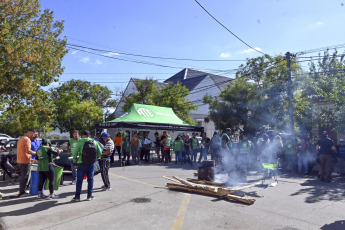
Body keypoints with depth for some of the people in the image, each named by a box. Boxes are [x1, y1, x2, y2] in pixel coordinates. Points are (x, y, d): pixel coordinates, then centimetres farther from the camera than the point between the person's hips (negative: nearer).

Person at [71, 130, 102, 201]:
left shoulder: (81, 142, -8)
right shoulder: (94, 142, 2)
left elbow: (74, 152, -11)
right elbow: (100, 153, 3)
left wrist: (75, 160, 7)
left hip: (82, 164, -3)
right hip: (91, 164, 3)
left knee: (79, 180, 8)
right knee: (90, 180, 13)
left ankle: (77, 196, 12)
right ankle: (89, 196, 18)